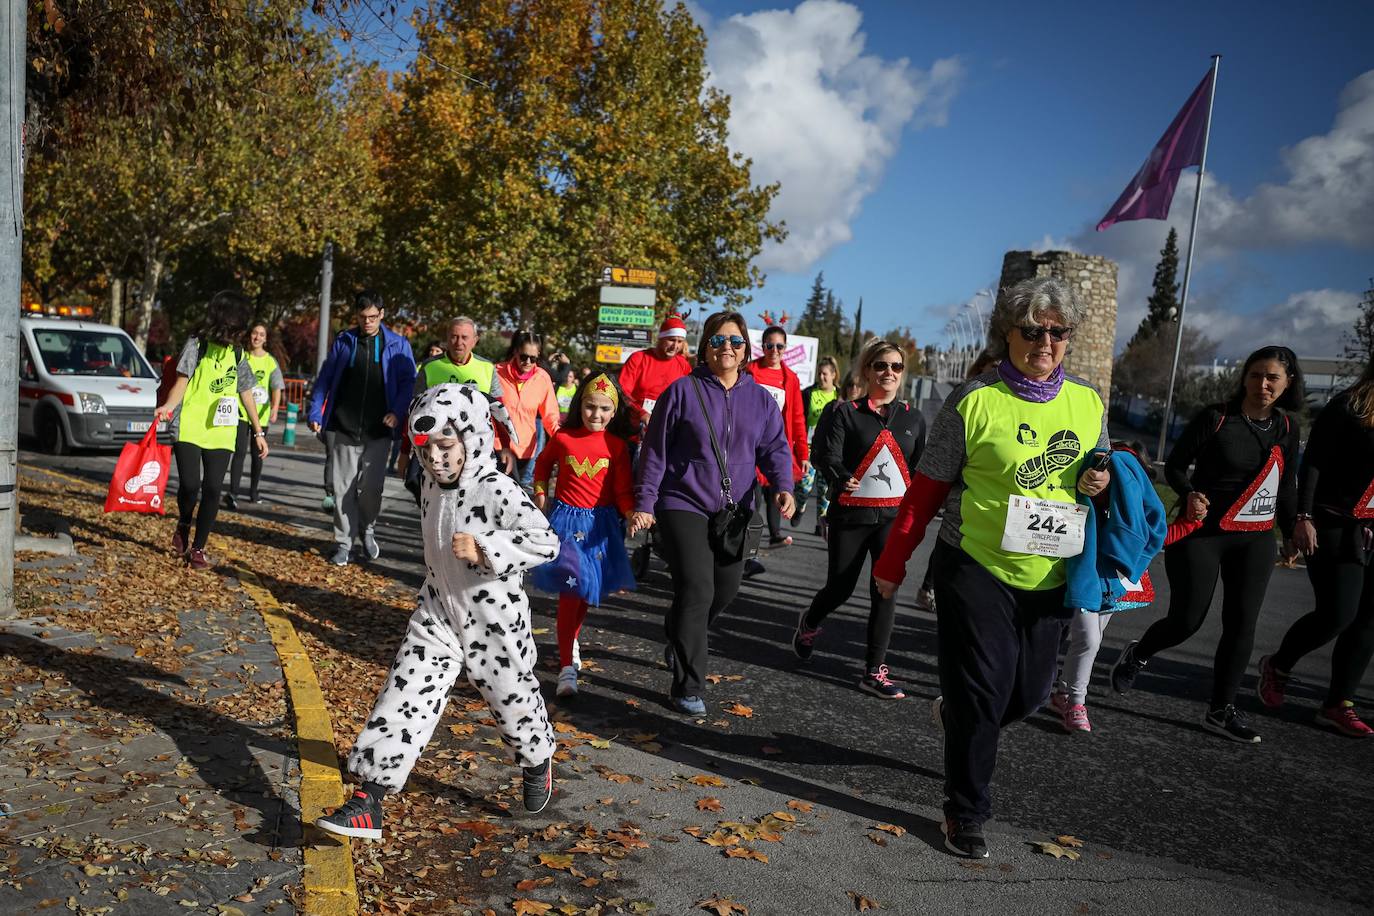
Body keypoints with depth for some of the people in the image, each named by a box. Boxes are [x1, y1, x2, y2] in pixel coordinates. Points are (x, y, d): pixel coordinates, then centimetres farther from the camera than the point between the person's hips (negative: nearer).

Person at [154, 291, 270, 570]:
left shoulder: (237, 355, 13)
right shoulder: (196, 345, 0)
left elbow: (246, 394, 18)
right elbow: (182, 381, -5)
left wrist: (259, 432, 17)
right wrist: (168, 406, -24)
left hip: (221, 434, 4)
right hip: (189, 429, -4)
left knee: (213, 489, -2)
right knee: (190, 484, -13)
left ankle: (198, 548, 10)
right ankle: (183, 527, 20)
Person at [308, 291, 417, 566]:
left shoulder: (398, 345, 2)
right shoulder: (343, 341, 6)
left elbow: (408, 382, 2)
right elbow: (325, 378, 9)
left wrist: (397, 411, -13)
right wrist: (316, 413, 2)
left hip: (378, 431, -1)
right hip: (342, 429, 1)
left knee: (370, 487, 1)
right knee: (342, 488, 3)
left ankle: (367, 531, 28)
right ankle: (344, 543, 15)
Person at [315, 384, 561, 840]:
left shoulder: (498, 492, -23)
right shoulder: (432, 483, 0)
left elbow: (546, 542, -27)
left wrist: (485, 550, -34)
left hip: (494, 622, -5)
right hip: (437, 617, 5)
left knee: (513, 700, 14)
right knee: (404, 696, -5)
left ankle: (537, 761, 46)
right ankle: (367, 803, -1)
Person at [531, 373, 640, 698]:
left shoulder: (617, 446, -3)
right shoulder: (563, 438, -2)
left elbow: (623, 490, -3)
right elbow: (543, 464, 17)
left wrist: (633, 513, -20)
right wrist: (541, 492, 7)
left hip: (601, 522, 2)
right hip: (567, 518, -2)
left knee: (588, 590, 14)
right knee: (570, 589, -10)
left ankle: (571, 639, 42)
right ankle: (567, 666, -5)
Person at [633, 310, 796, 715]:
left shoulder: (760, 399, 6)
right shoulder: (682, 391, -5)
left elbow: (775, 448, 6)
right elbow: (655, 451, -3)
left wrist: (783, 486, -14)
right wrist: (644, 504, -6)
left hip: (734, 511, 5)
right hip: (683, 505, -5)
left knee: (726, 589, 14)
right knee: (697, 590, -14)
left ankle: (677, 636, 45)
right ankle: (687, 688, -2)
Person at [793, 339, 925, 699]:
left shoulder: (913, 418, 8)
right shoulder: (846, 412, -3)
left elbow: (920, 469, 13)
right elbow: (828, 457, -13)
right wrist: (842, 480, -32)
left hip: (895, 516, 3)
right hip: (851, 513, -2)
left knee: (885, 591, 0)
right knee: (840, 588, 6)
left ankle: (874, 672, 11)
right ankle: (808, 625, 40)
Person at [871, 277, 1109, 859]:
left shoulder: (1088, 403, 5)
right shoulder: (976, 400, -9)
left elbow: (1102, 471, 19)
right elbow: (927, 488, -5)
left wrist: (1102, 480, -6)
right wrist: (893, 562, -4)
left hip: (1048, 576, 5)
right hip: (976, 570, -5)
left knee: (1031, 691, 13)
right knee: (980, 692, 0)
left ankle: (955, 714, 45)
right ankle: (965, 813, 20)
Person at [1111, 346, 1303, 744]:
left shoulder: (1286, 428, 7)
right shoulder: (1215, 417, -9)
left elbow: (1287, 484, 18)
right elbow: (1174, 464, -4)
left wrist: (1291, 531, 16)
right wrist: (1189, 493, -22)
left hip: (1255, 540, 5)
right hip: (1202, 532, -5)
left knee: (1242, 623, 3)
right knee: (1186, 620, -6)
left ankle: (1221, 711, 16)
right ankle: (1137, 654, 26)